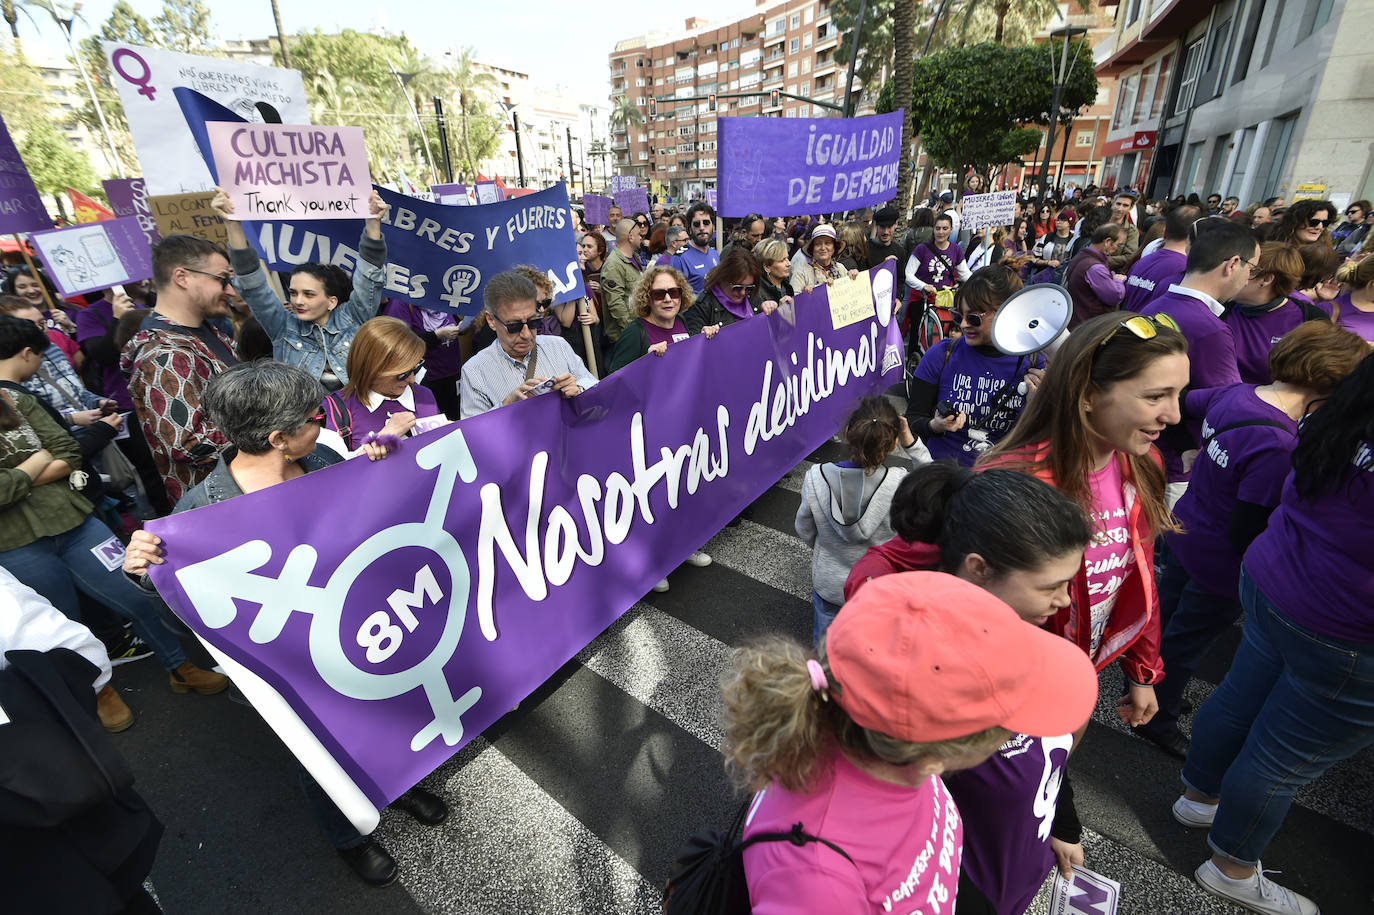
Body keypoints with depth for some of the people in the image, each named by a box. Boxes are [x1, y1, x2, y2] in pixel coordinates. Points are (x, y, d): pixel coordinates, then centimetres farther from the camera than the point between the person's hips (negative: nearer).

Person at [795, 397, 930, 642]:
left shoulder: (816, 479, -27)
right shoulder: (899, 484, -30)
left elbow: (804, 530, -9)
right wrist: (911, 442, -15)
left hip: (828, 585, 0)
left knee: (825, 644, 30)